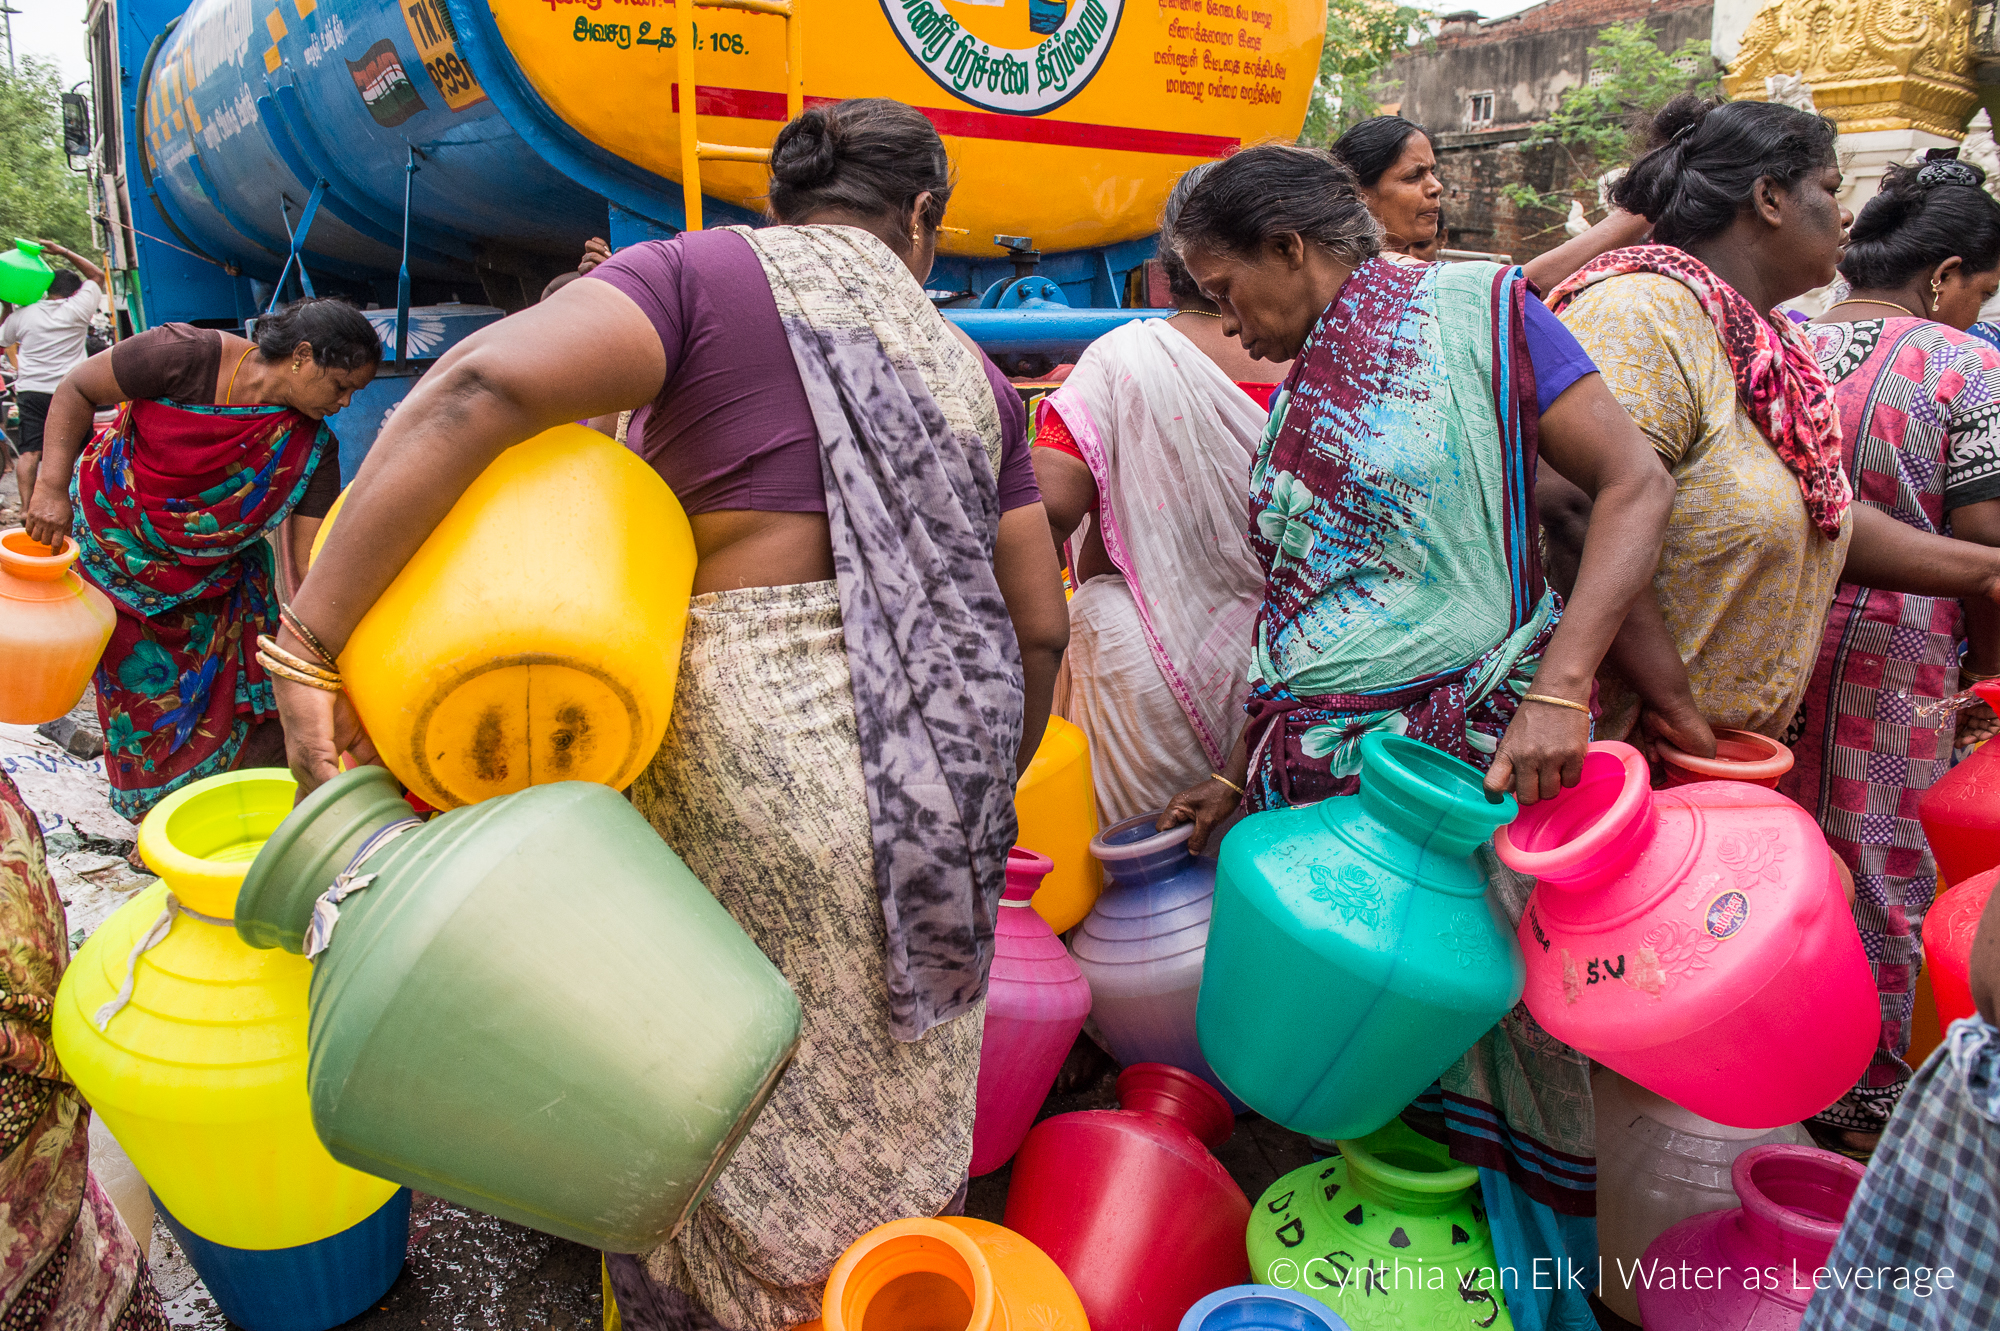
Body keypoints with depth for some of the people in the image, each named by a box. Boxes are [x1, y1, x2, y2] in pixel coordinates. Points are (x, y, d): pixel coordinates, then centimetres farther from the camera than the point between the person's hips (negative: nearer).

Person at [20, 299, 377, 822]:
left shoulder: (313, 448, -17)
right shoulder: (191, 357, -27)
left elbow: (309, 555, -17)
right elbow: (77, 389, -15)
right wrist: (52, 487, -22)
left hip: (212, 575, 3)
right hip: (114, 538, -3)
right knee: (146, 689, 4)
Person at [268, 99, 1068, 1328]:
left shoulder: (714, 272, -2)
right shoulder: (969, 370, 12)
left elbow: (485, 387, -20)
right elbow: (1039, 626, 12)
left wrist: (312, 639, -18)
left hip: (759, 749, -5)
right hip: (939, 745, 5)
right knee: (893, 1102, 24)